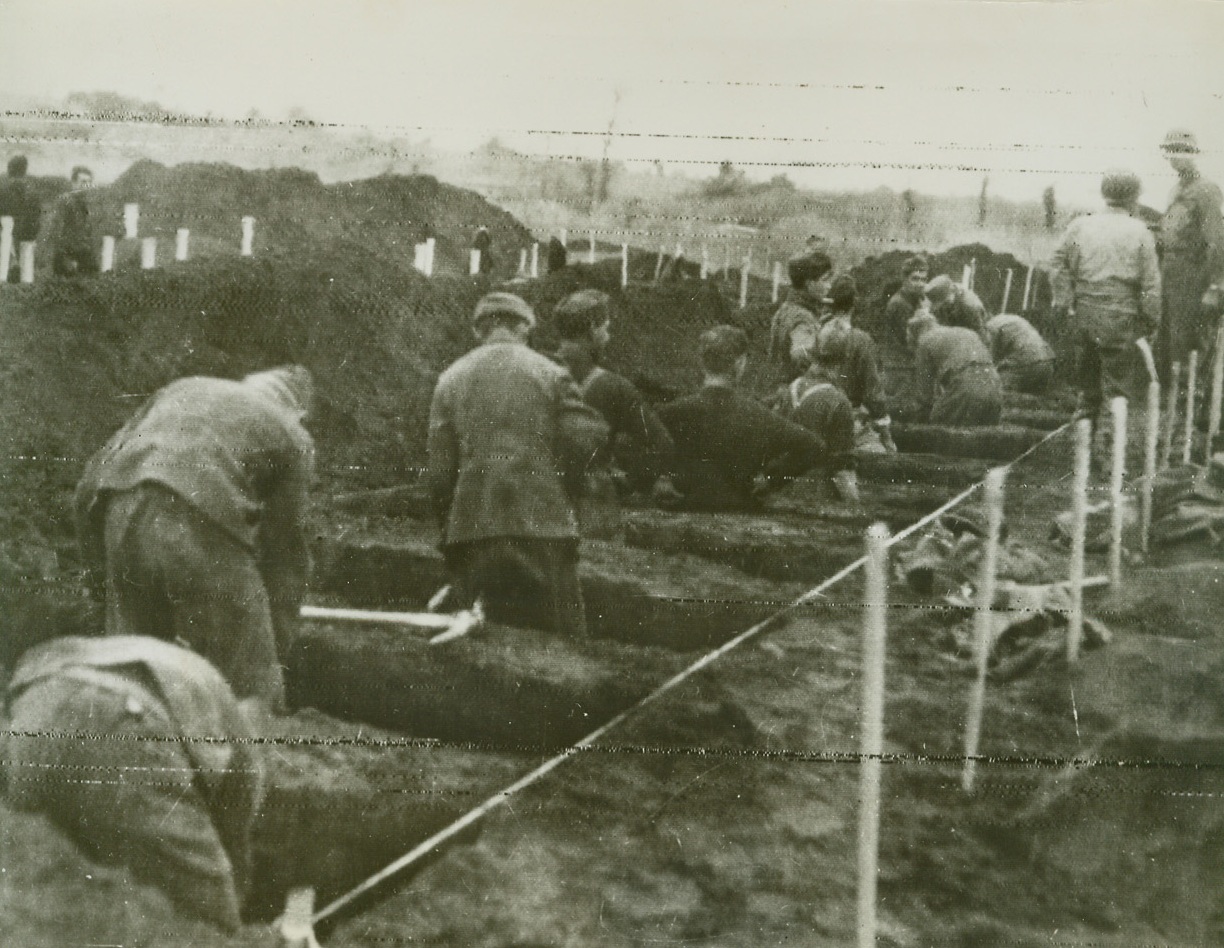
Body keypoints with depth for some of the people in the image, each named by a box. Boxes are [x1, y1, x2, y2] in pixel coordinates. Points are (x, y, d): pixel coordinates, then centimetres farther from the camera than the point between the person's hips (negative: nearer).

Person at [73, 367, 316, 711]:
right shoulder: (293, 437, 20)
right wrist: (274, 652, 25)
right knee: (249, 696, 8)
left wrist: (99, 566, 31)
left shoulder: (184, 388, 33)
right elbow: (285, 552, 18)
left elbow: (93, 477, 26)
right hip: (200, 527, -5)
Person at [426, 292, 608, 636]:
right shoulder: (549, 374, 3)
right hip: (541, 525, -2)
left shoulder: (450, 380, 7)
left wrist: (449, 524, 14)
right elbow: (587, 436, -6)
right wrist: (567, 488, 11)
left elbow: (439, 468, 4)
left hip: (472, 531, 2)